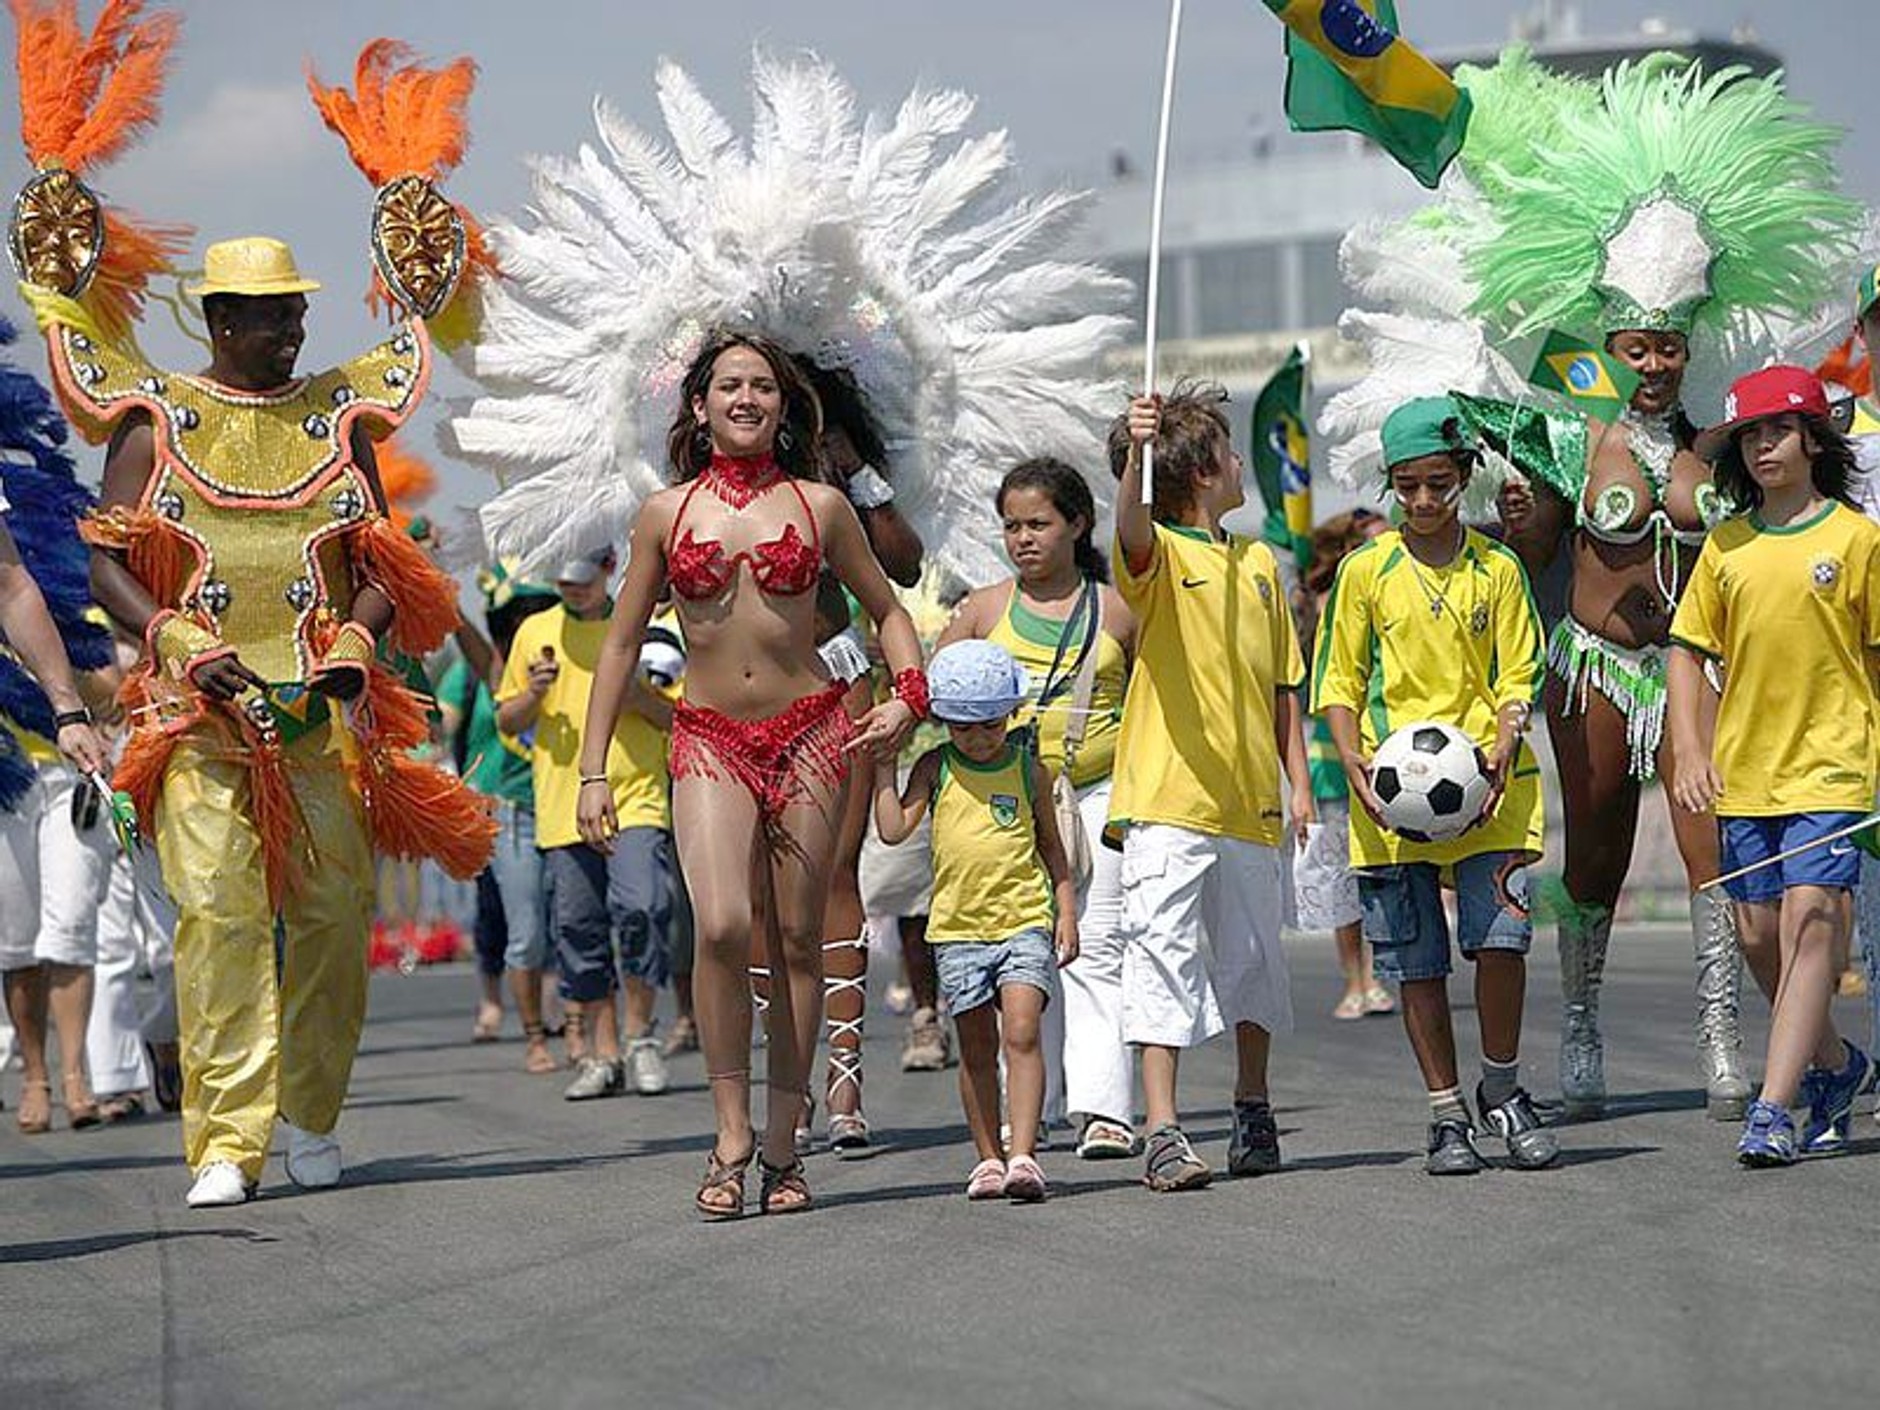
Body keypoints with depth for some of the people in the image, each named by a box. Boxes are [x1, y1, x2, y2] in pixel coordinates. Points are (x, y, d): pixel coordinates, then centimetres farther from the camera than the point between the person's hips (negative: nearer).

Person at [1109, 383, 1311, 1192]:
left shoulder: (1257, 563, 16)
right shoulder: (1160, 555, -3)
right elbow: (1131, 529, -29)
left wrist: (1298, 782, 14)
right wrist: (1137, 453, -48)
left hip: (1248, 801, 6)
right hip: (1168, 796, -6)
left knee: (1252, 957, 14)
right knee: (1163, 953, -10)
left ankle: (1253, 1111, 32)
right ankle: (1163, 1135, -12)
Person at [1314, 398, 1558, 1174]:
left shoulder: (1497, 570, 7)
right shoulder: (1366, 571, 5)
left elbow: (1518, 677, 7)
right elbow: (1338, 683, 7)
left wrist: (1503, 749, -11)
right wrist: (1356, 767, -8)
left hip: (1487, 787, 0)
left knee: (1501, 937, -12)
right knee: (1416, 963, 2)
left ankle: (1501, 1090, 8)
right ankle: (1447, 1115, 12)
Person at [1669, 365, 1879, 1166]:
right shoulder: (1727, 546, 8)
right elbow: (1688, 649, 11)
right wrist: (1691, 752, 0)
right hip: (1744, 770, 5)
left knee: (1809, 922, -14)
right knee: (1763, 937, 9)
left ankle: (1773, 1111, -19)